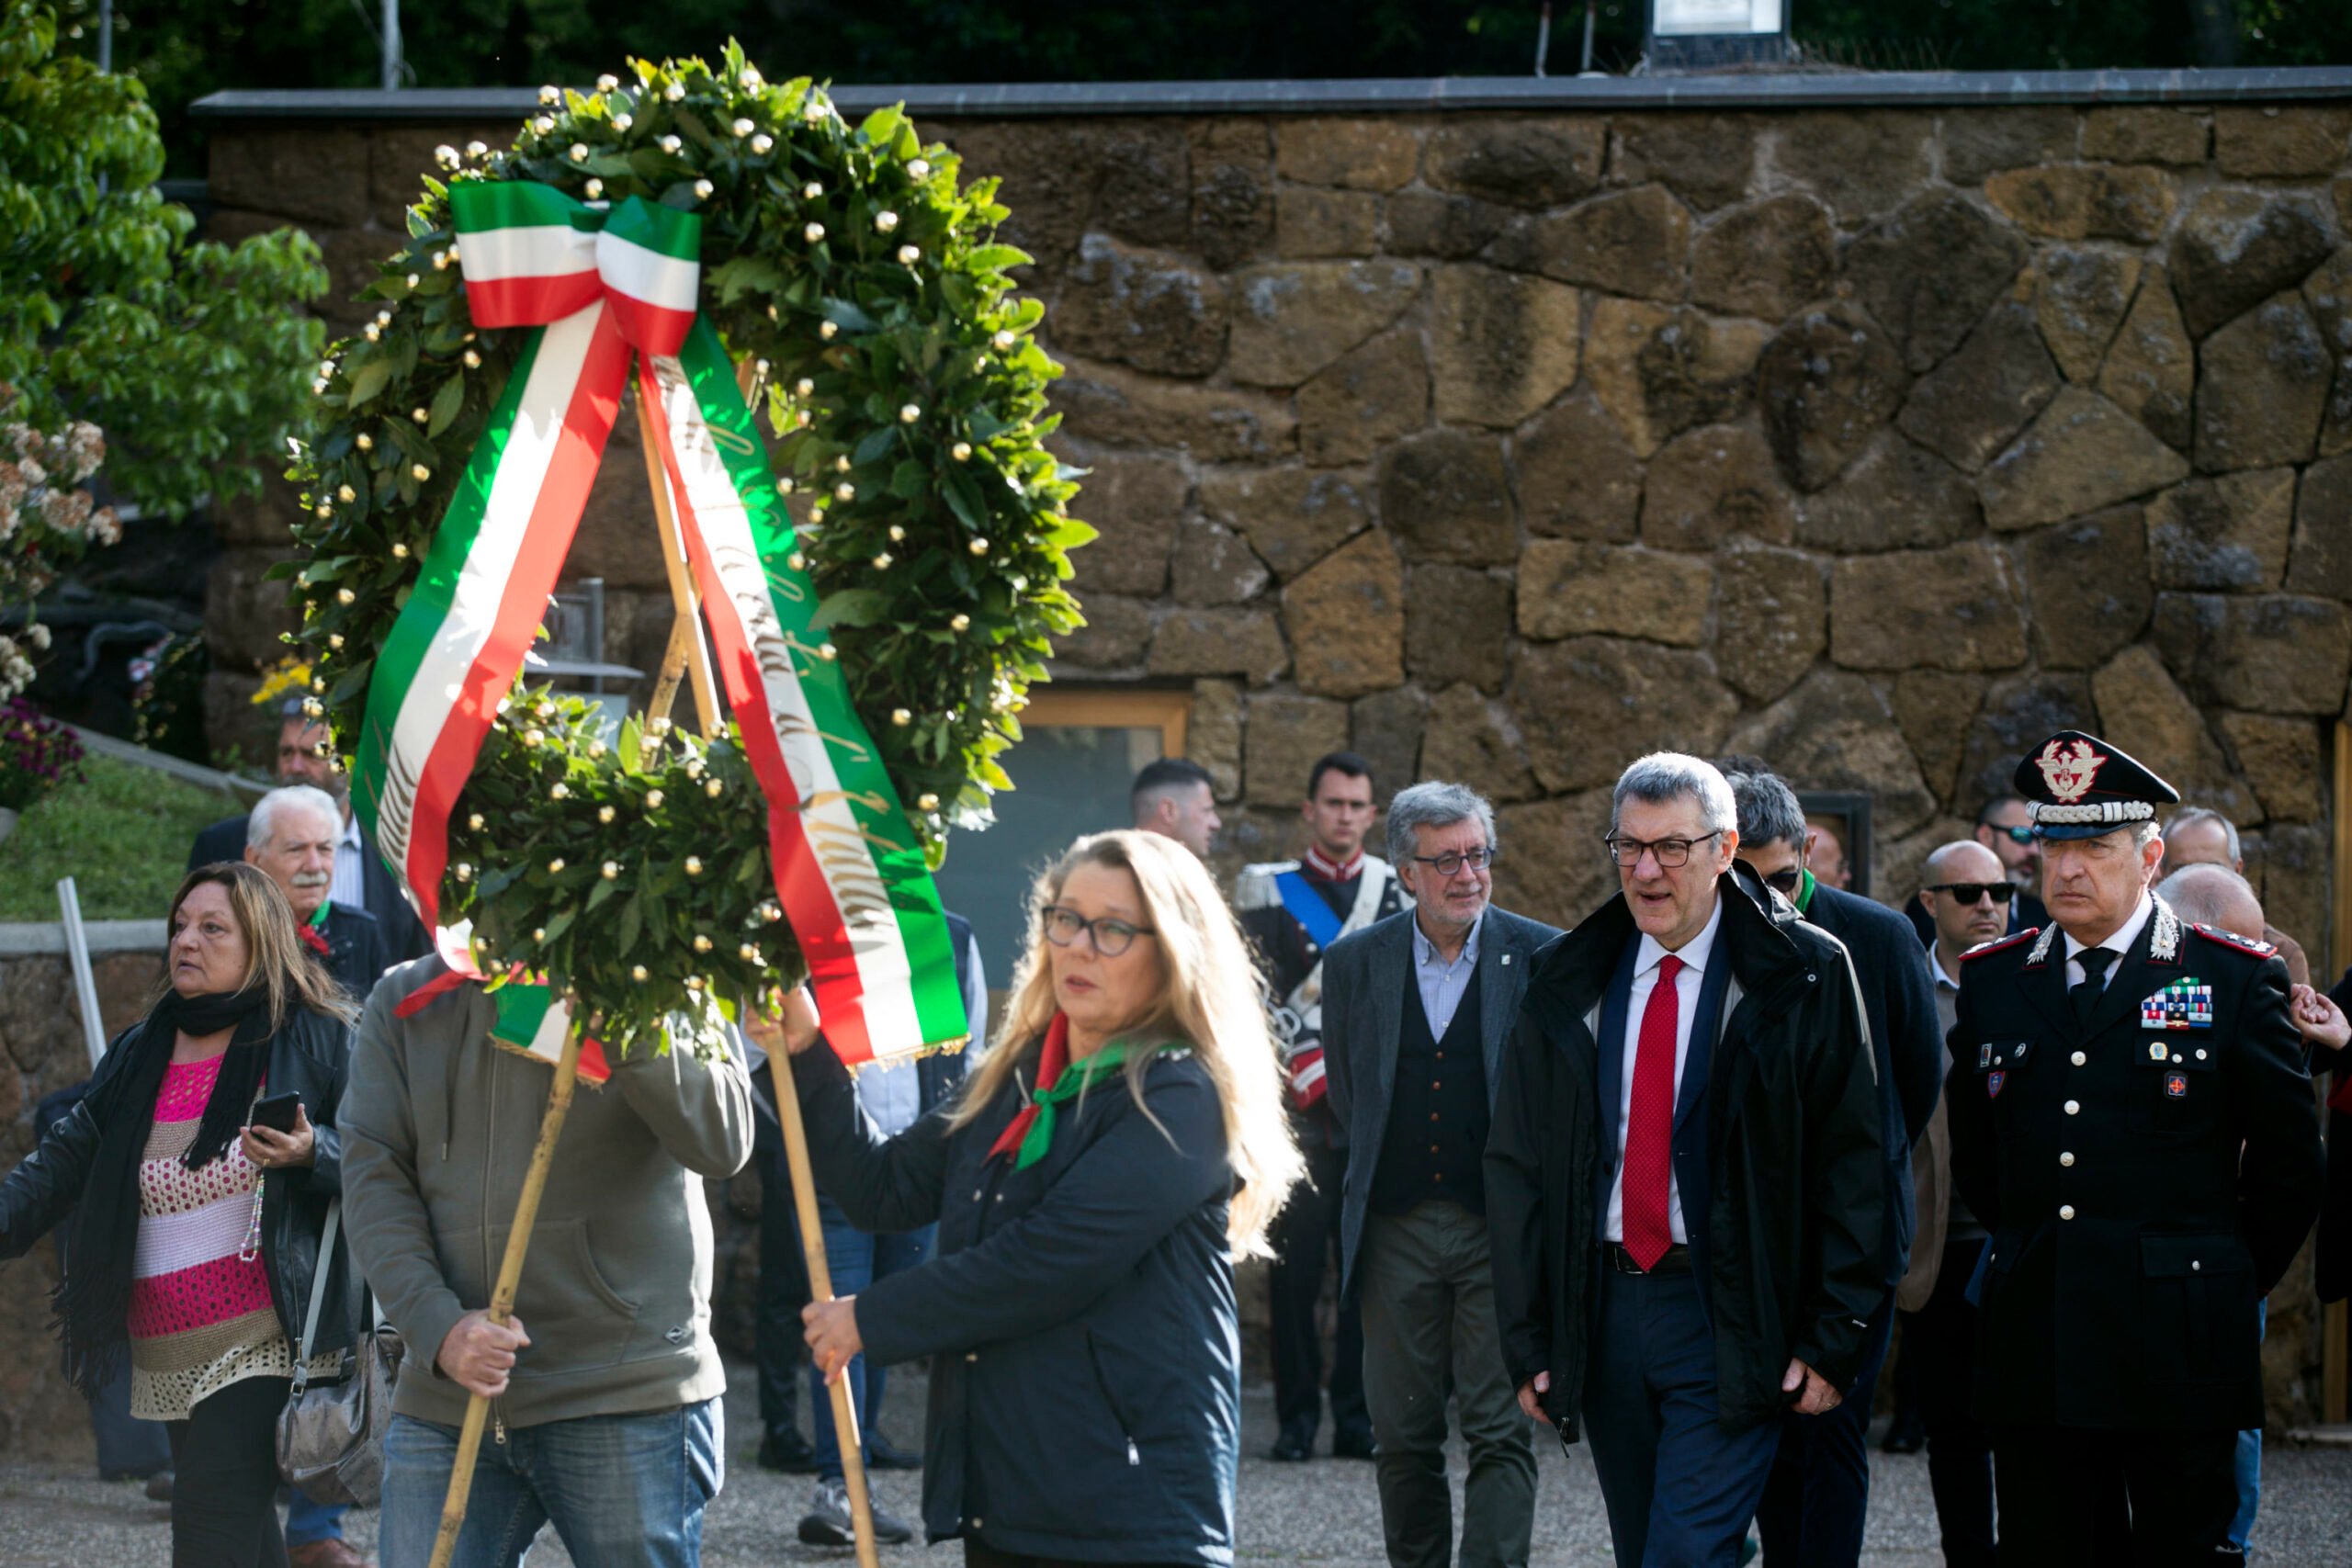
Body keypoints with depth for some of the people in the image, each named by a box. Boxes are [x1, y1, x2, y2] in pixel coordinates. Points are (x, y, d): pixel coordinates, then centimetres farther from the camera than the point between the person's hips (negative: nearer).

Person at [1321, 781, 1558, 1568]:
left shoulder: (1542, 958, -2)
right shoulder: (1355, 963, 5)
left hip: (1501, 1230, -3)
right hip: (1395, 1231, 3)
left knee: (1501, 1435, -8)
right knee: (1403, 1439, 7)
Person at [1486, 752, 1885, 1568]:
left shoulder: (1804, 975, -2)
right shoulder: (1569, 981, 9)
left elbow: (1853, 1166, -3)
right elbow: (1517, 1165, 11)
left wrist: (1832, 1340, -8)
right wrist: (1528, 1341, 6)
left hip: (1731, 1319, -5)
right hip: (1603, 1311, 5)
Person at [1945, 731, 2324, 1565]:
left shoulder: (2238, 979, 0)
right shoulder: (1992, 980, 11)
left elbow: (2289, 1161, 6)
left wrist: (2228, 1280, 9)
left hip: (2179, 1354, -3)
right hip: (2035, 1355, 3)